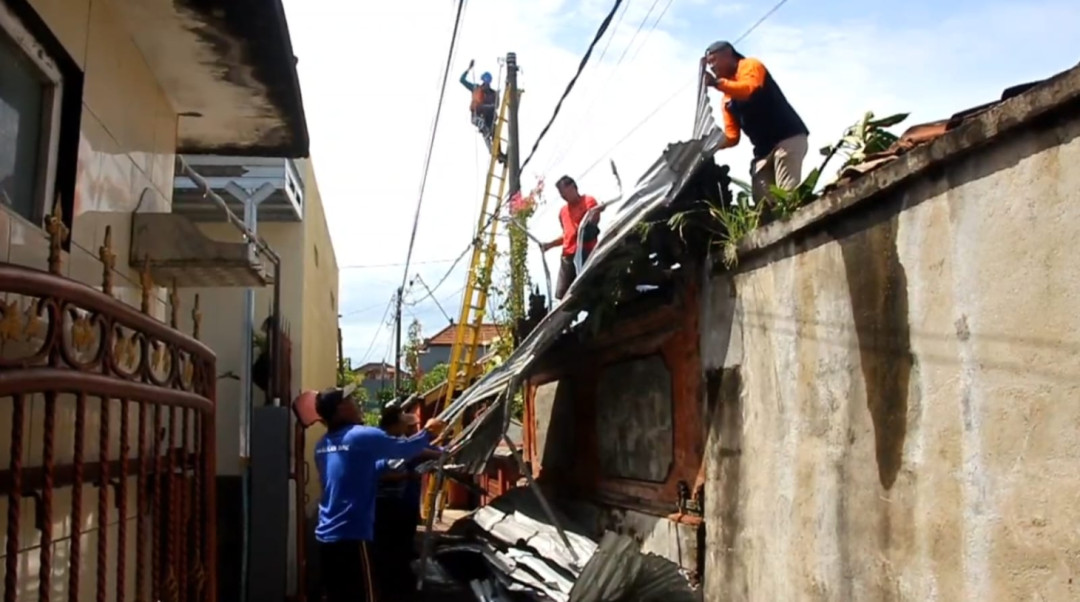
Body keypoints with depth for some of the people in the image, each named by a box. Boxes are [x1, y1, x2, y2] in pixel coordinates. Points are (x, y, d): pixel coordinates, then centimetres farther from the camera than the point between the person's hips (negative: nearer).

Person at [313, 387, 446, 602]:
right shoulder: (363, 436, -13)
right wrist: (428, 432, 14)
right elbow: (405, 448, -3)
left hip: (326, 535, 8)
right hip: (351, 535, -8)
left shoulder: (322, 445, 11)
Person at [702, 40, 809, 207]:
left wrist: (716, 82, -18)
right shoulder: (727, 99, 21)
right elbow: (732, 136, 15)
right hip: (763, 150, 8)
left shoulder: (750, 66, 2)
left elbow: (749, 89, -21)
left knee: (787, 194, -20)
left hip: (788, 138, -8)